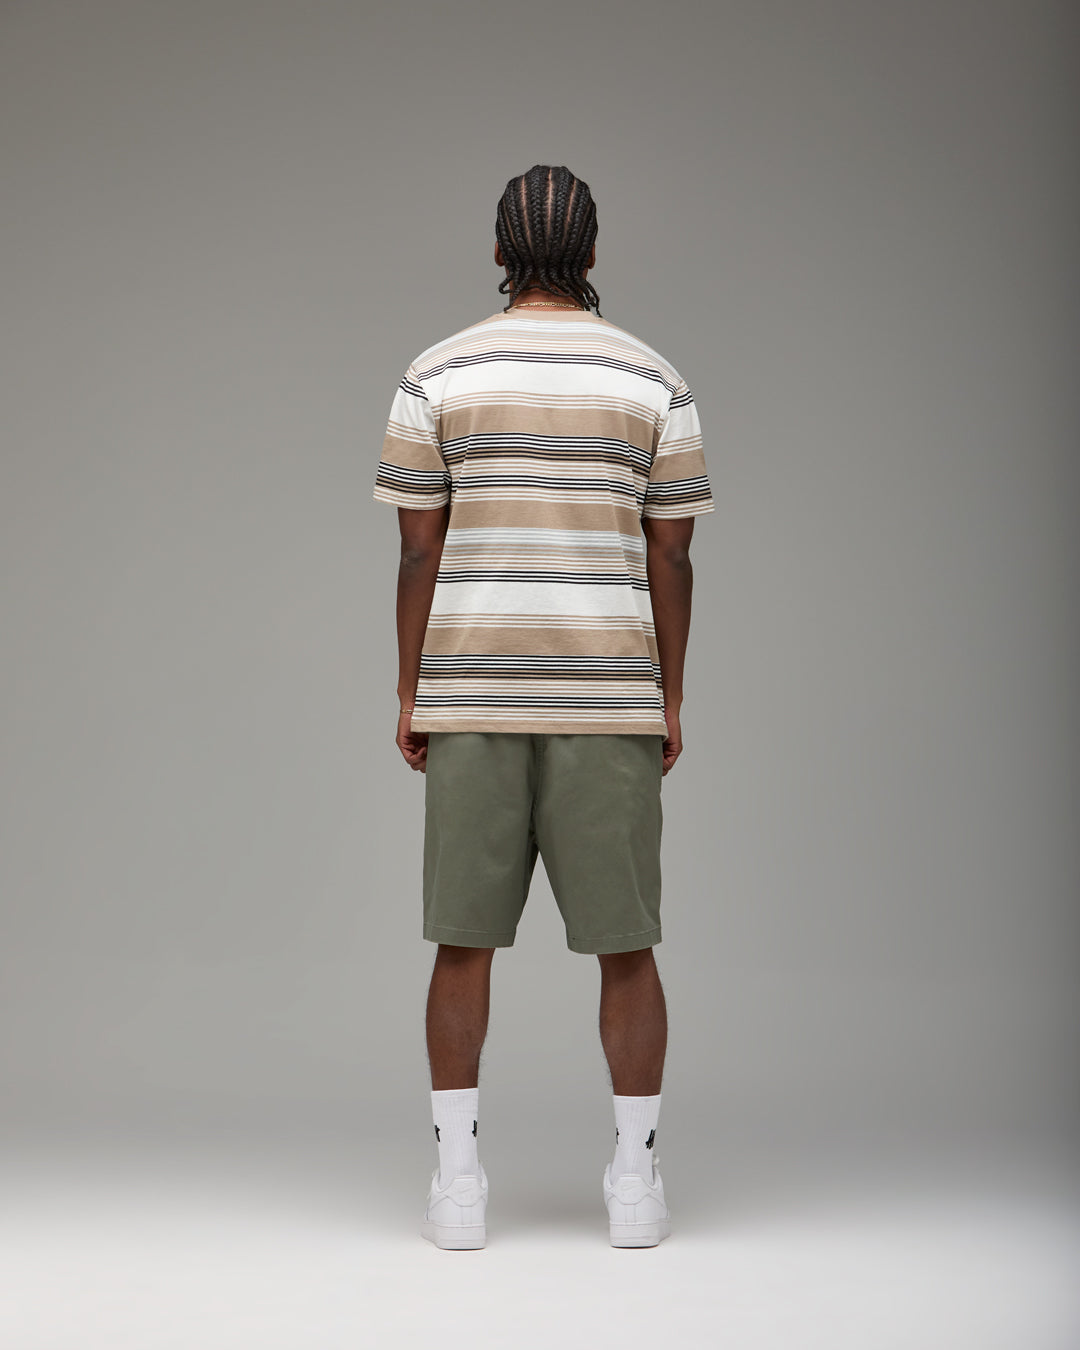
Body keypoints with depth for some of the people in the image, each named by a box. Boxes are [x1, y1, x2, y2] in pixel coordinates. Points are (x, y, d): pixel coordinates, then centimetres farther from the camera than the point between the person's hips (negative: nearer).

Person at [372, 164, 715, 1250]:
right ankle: (635, 1183, 8)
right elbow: (670, 559, 1)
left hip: (470, 690, 0)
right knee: (625, 941, 6)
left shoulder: (437, 377, 0)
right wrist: (670, 702, 7)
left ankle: (458, 1181, 7)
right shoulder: (654, 382, 1)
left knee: (465, 939, 7)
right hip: (608, 696, 0)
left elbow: (419, 549, -1)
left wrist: (409, 693, 5)